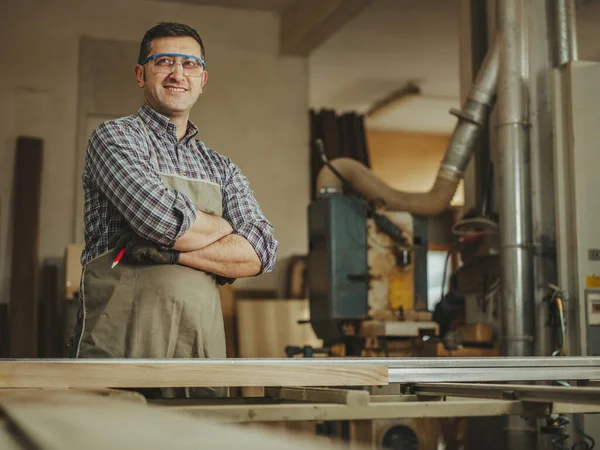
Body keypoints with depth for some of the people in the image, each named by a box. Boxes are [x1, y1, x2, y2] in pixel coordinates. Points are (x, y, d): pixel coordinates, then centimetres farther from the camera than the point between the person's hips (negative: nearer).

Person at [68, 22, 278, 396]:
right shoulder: (115, 137, 2)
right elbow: (165, 220, -15)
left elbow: (261, 252, 1)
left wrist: (172, 252, -11)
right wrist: (223, 227, 4)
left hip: (203, 350, 4)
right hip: (120, 347, -4)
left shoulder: (224, 170, 17)